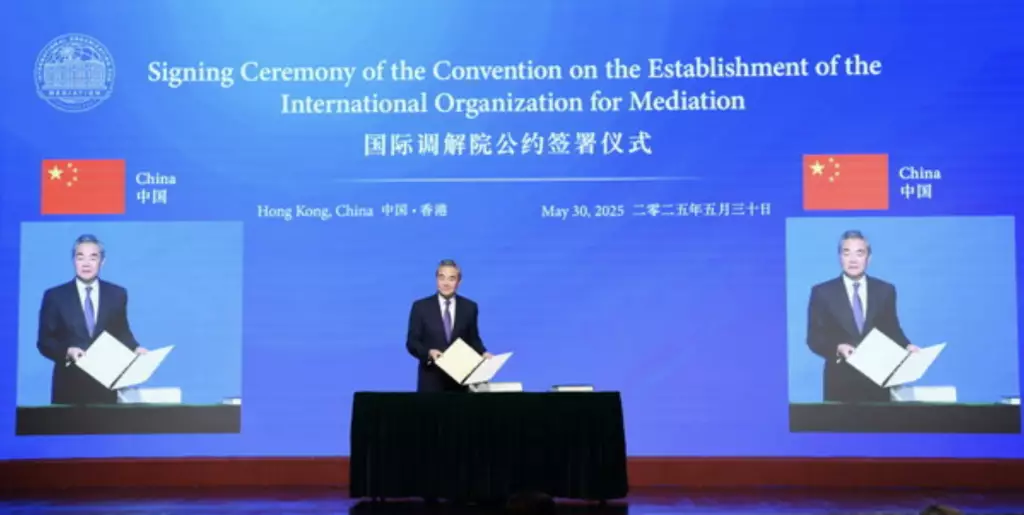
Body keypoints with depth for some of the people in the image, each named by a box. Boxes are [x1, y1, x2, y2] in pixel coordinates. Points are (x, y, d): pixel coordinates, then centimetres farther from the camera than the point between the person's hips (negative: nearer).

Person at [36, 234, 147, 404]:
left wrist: (135, 348, -7)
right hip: (69, 384, -1)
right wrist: (67, 351, -17)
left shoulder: (117, 294, 8)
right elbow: (44, 341, 1)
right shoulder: (55, 296, 2)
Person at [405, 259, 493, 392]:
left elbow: (473, 339, 12)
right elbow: (412, 342, 0)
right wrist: (429, 352, -19)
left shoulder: (470, 307, 6)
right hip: (431, 378, -1)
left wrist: (483, 353, -8)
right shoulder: (421, 307, 0)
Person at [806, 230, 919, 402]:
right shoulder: (822, 292, 1)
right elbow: (814, 337, -2)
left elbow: (892, 330, 13)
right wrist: (838, 348, -19)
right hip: (840, 380, -2)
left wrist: (906, 346, -6)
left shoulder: (885, 290, 9)